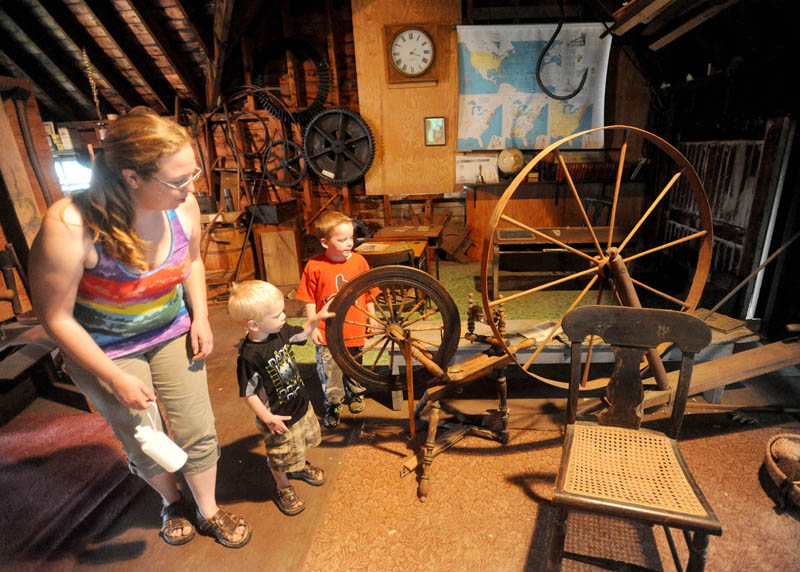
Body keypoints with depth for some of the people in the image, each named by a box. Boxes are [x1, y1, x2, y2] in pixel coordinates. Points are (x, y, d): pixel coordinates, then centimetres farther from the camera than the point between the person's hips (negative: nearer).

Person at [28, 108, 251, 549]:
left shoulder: (183, 207, -17)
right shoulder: (69, 227, -30)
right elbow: (56, 318, -19)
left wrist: (200, 317, -4)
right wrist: (116, 379, -16)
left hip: (172, 333, 3)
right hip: (105, 349, -3)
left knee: (198, 432, 7)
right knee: (146, 445, 10)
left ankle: (209, 512, 35)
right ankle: (172, 502, 44)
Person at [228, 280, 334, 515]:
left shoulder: (280, 331, -11)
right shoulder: (249, 356, -31)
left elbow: (300, 334, 11)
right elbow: (248, 393, -22)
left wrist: (317, 318, -2)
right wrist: (268, 418, -21)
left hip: (300, 403, 7)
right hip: (279, 417, -7)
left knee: (305, 441, 30)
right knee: (282, 457, 16)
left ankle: (300, 466, 60)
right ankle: (283, 488, 45)